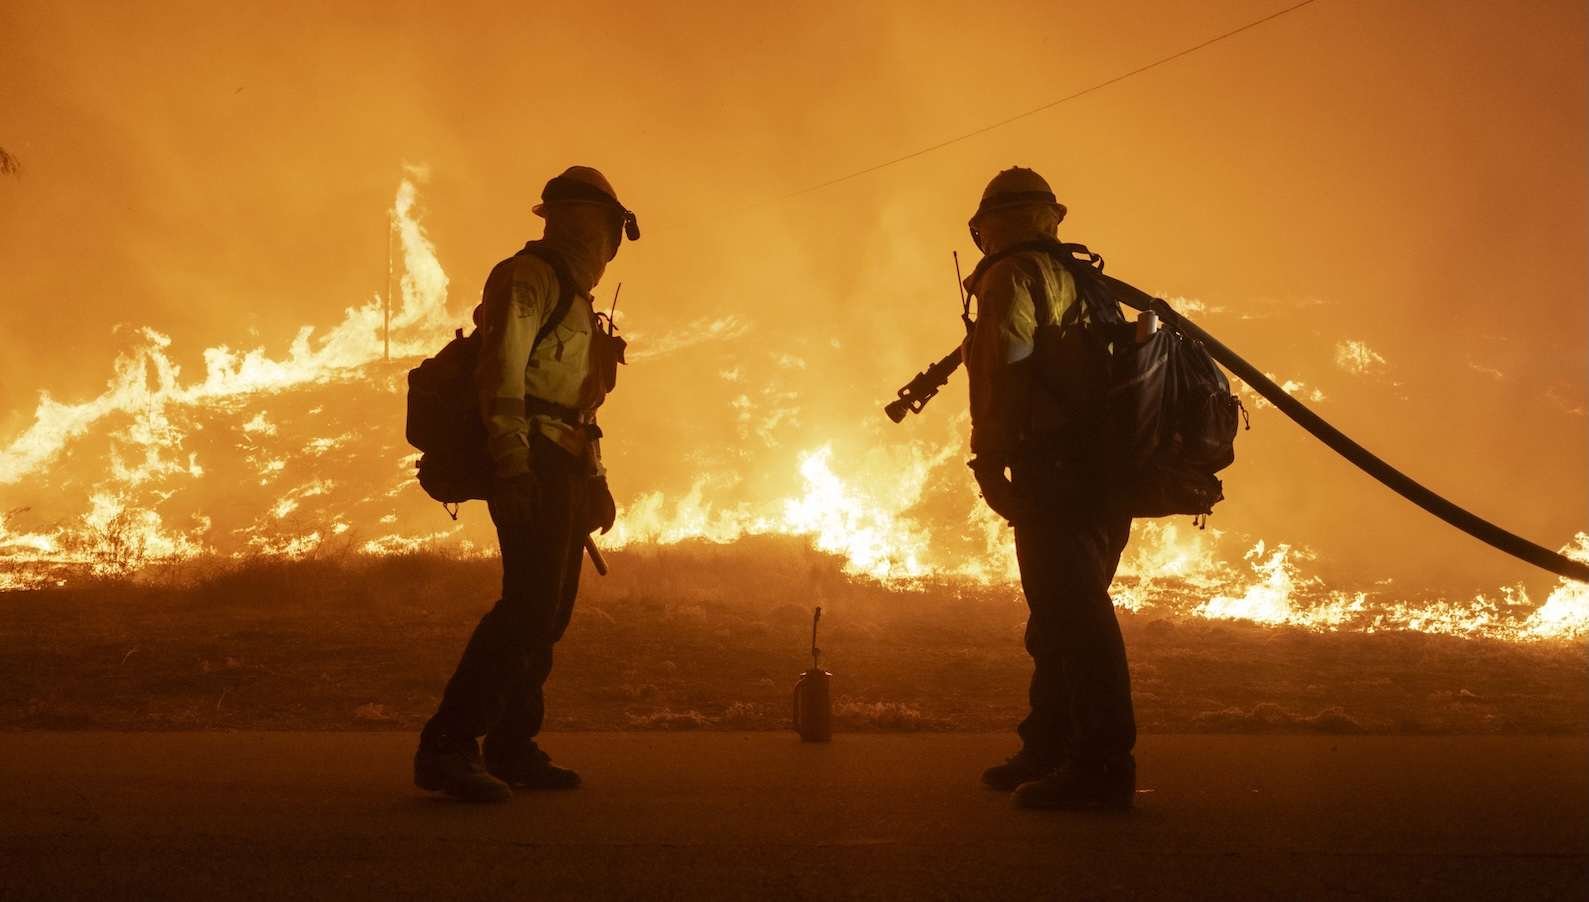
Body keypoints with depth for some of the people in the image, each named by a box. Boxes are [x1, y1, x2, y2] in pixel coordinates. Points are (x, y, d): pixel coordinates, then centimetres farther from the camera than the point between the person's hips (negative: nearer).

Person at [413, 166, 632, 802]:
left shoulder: (574, 297, 27)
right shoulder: (530, 275, -4)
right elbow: (502, 363, -18)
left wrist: (595, 479, 24)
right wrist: (510, 456, -29)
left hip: (565, 471, 10)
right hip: (533, 464, -10)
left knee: (547, 612, 9)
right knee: (531, 604, -19)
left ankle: (512, 751, 14)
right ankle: (447, 747, -20)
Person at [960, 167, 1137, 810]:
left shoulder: (1013, 277, -1)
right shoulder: (1078, 281, 26)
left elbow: (1005, 367, -15)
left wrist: (989, 462, -16)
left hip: (1056, 467, -10)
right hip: (1103, 468, 10)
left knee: (1070, 614, -15)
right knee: (1063, 616, 15)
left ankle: (1101, 765, -19)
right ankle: (1046, 754, 22)